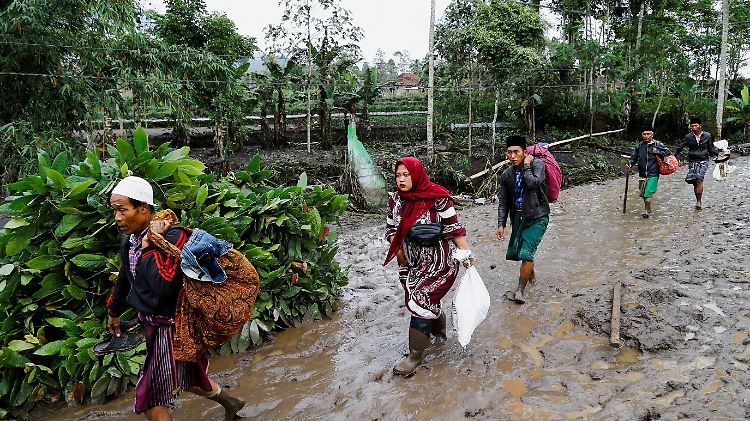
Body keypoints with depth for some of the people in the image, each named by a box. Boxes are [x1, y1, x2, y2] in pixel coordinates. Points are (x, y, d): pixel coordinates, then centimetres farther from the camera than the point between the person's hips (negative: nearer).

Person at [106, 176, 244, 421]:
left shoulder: (172, 237, -24)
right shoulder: (129, 241, 2)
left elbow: (165, 286, -37)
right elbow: (124, 280, 21)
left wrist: (149, 245, -30)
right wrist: (114, 312, 35)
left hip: (172, 326, -9)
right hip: (153, 323, 9)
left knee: (150, 400, -1)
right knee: (186, 377, 26)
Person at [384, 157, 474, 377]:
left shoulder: (436, 198, -16)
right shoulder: (395, 200, 1)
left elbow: (454, 228, -11)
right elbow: (391, 228, 12)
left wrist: (466, 254, -11)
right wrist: (398, 250, -3)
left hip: (438, 262, -6)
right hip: (411, 263, 6)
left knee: (421, 303, -9)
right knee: (429, 301, 19)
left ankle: (416, 355, 6)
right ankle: (440, 333, 47)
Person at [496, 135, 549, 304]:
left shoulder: (537, 165, -13)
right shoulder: (506, 175, -1)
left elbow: (533, 183, -33)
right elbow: (503, 201, 5)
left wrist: (526, 165, -21)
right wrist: (501, 224, -1)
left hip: (537, 217, -5)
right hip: (518, 217, 6)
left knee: (526, 252, -17)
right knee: (514, 252, 14)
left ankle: (520, 290, -2)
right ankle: (530, 272, 46)